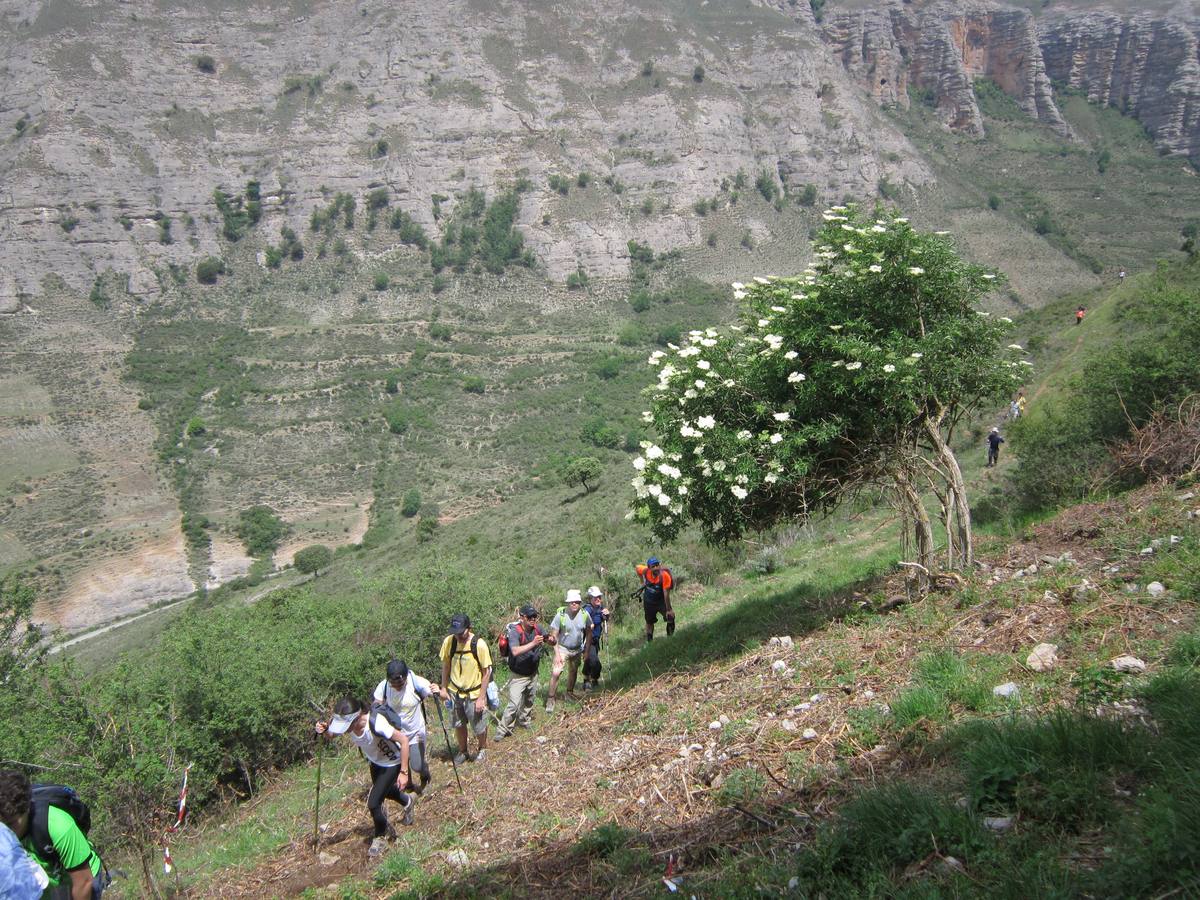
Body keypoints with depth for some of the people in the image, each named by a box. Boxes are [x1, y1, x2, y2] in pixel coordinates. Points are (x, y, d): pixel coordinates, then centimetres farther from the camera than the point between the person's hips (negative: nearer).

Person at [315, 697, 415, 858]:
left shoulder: (376, 724, -43)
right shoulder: (346, 723, -27)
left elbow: (403, 740, -33)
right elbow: (333, 731, -5)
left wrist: (404, 772, -30)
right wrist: (324, 729, -30)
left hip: (392, 763, -6)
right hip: (375, 761, 7)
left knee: (373, 803, -11)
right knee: (384, 791, 28)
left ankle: (380, 838, 19)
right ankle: (408, 802, 61)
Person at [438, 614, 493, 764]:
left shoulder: (479, 644, -23)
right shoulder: (449, 642, -13)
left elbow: (486, 672, -16)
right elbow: (446, 665, 3)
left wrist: (481, 698, -15)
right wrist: (444, 688, 5)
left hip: (474, 694, -3)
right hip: (455, 692, 3)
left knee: (479, 726, 12)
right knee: (459, 725, 19)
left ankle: (483, 749, 41)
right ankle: (462, 751, 43)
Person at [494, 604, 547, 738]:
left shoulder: (537, 628, -7)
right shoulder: (514, 631, -25)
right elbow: (515, 651, -39)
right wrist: (533, 643, -46)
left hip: (533, 674, 6)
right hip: (518, 676, -6)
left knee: (530, 700, 23)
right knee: (514, 704, -11)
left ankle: (525, 721, 46)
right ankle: (503, 730, 3)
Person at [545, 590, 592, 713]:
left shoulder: (585, 615, -12)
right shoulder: (560, 615, -22)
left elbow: (589, 633, 3)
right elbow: (554, 636, -15)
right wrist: (557, 654, -19)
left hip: (577, 650, 4)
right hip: (563, 648, -4)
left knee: (574, 671, 19)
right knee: (555, 673, -15)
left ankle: (570, 692, 42)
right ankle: (551, 699, -3)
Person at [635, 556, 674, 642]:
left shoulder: (664, 575, -32)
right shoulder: (646, 571, -22)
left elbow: (666, 594, -31)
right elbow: (636, 568, 2)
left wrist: (669, 610, -29)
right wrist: (642, 581, 5)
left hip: (661, 601, -3)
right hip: (648, 602, 3)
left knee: (670, 617, -21)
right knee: (649, 622, 15)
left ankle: (670, 637, -1)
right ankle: (649, 641, 33)